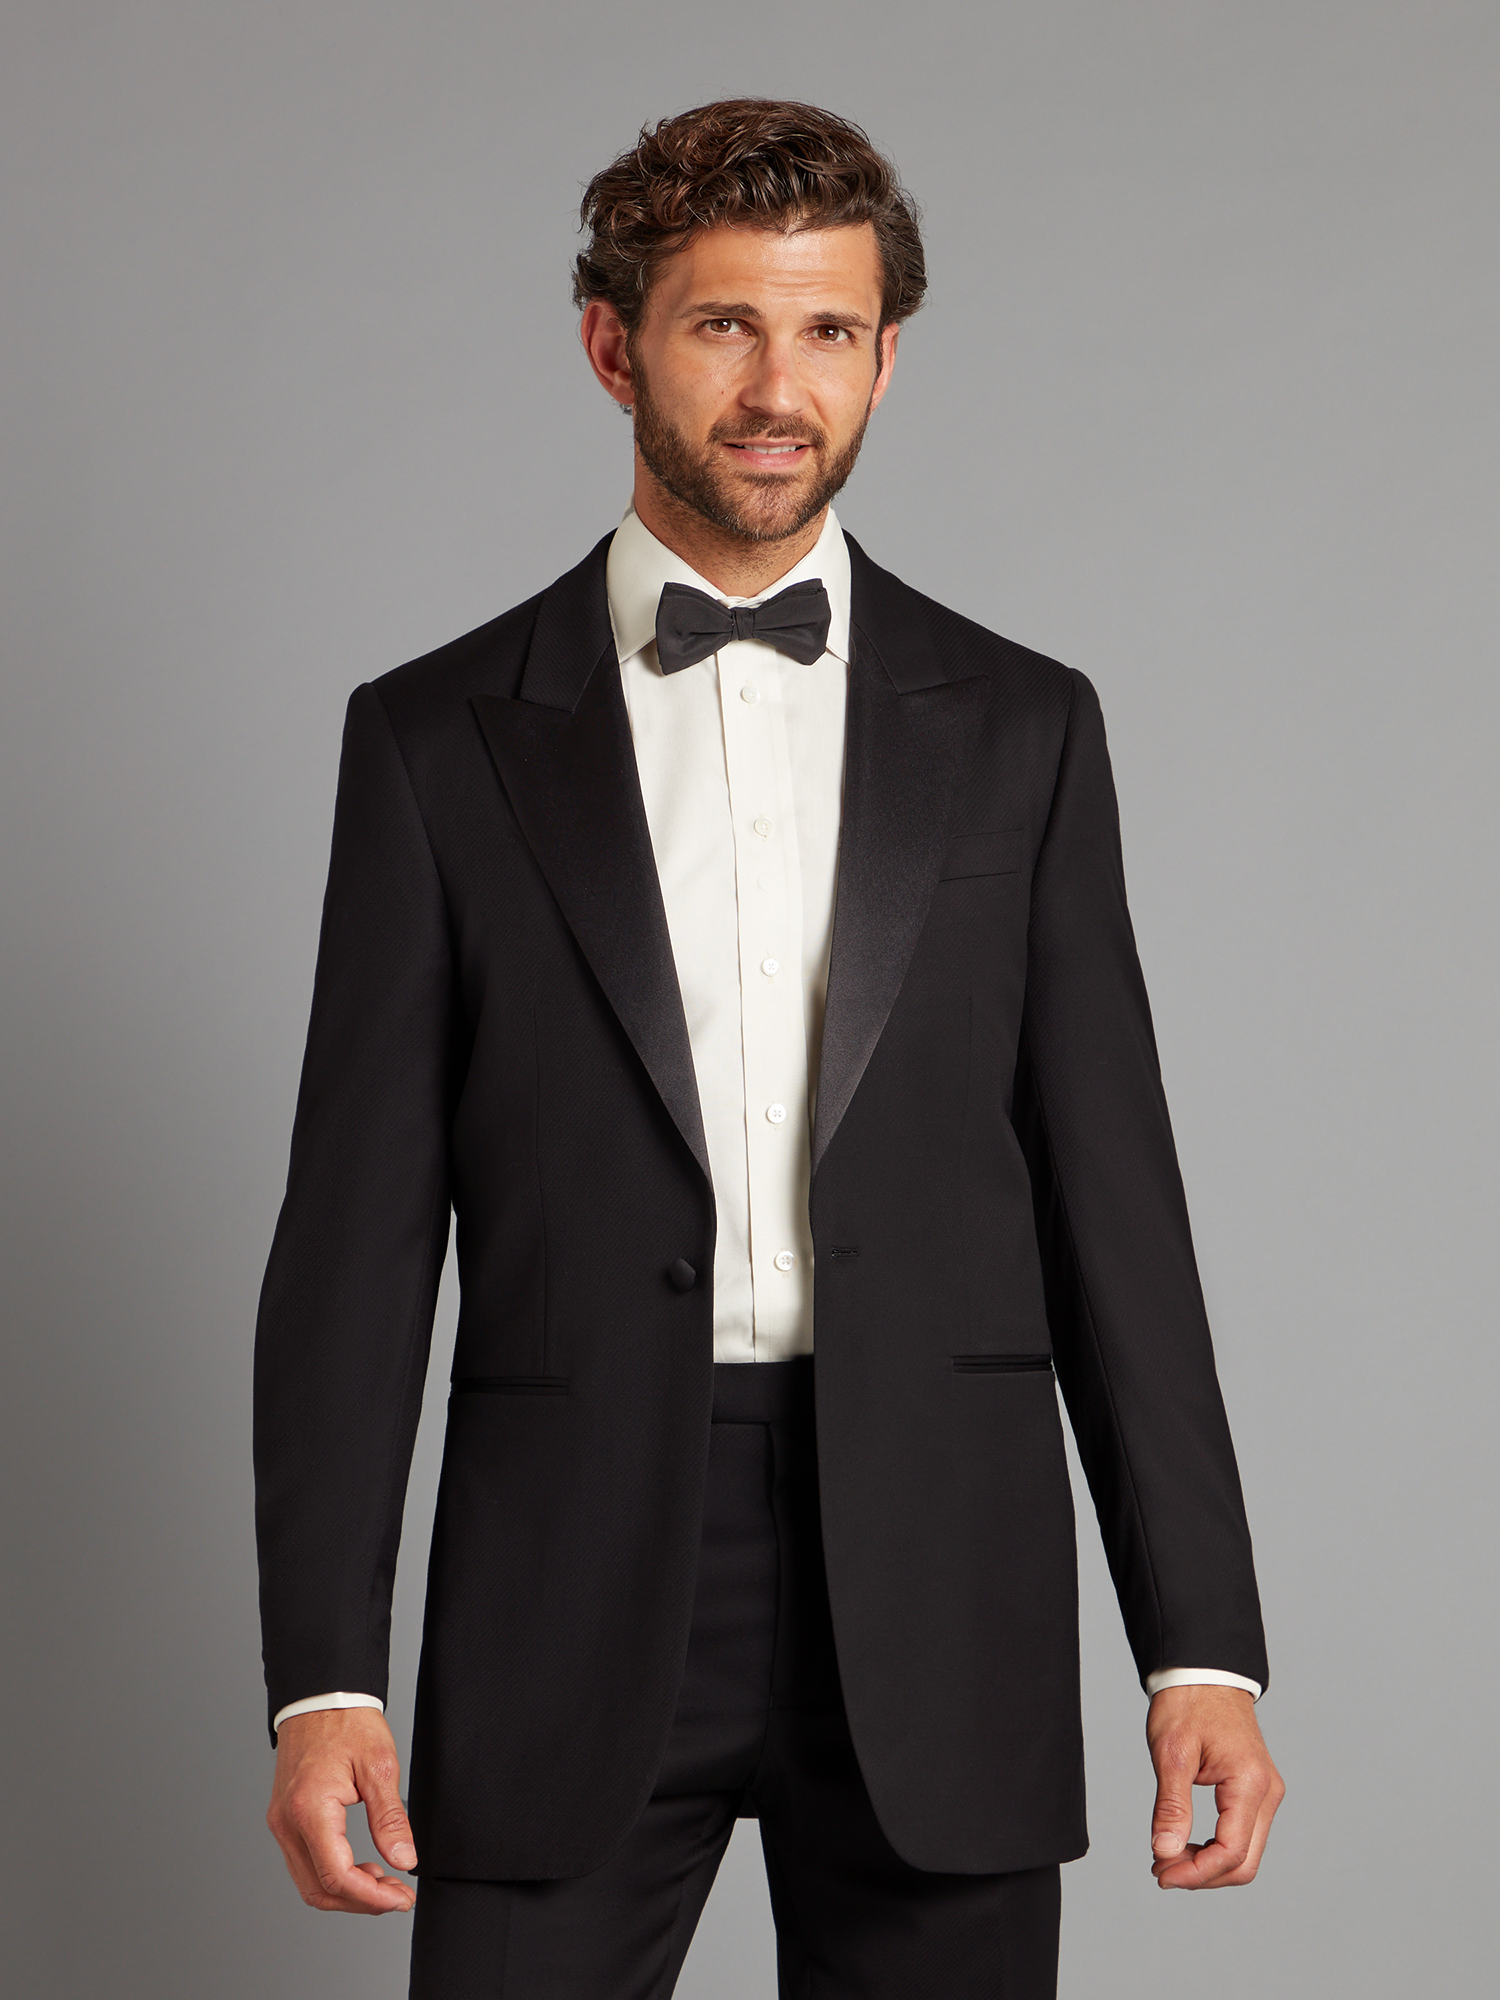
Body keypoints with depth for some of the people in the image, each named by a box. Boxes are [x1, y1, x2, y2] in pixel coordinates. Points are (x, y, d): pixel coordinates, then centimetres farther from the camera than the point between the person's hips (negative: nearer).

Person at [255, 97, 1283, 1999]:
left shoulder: (1020, 731, 7)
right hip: (570, 1605, -1)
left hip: (932, 1620, 1)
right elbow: (359, 1235, 2)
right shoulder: (438, 740, 4)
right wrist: (322, 1679, -6)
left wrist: (1204, 1645, -2)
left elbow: (1111, 1202, 6)